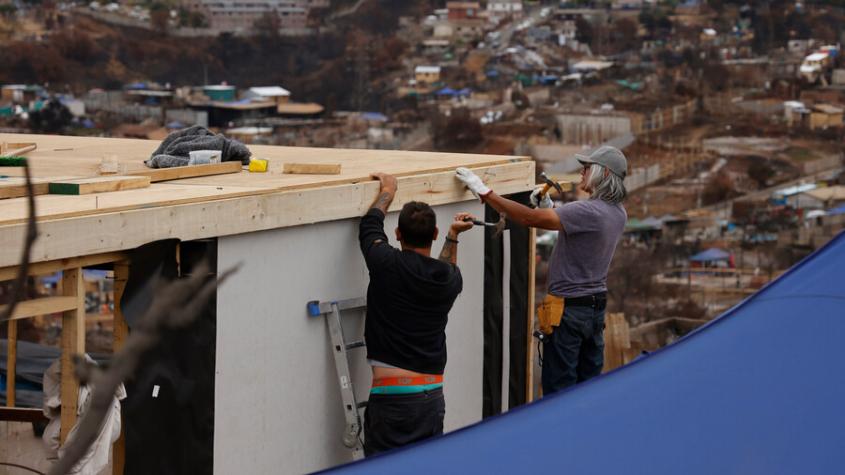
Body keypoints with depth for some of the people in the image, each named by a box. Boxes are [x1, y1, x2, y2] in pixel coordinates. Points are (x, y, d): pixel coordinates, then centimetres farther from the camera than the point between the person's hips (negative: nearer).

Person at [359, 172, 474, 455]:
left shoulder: (388, 265, -8)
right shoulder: (450, 280, 5)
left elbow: (370, 226, 14)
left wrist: (388, 191, 29)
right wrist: (453, 237, 41)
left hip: (391, 394, -5)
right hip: (433, 394, 5)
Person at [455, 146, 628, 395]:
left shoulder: (589, 211, -23)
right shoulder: (618, 213, 5)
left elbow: (529, 218, -27)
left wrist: (484, 192, -24)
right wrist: (548, 207, 4)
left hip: (569, 309, -8)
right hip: (596, 307, 8)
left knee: (559, 387, -1)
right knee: (589, 386, 14)